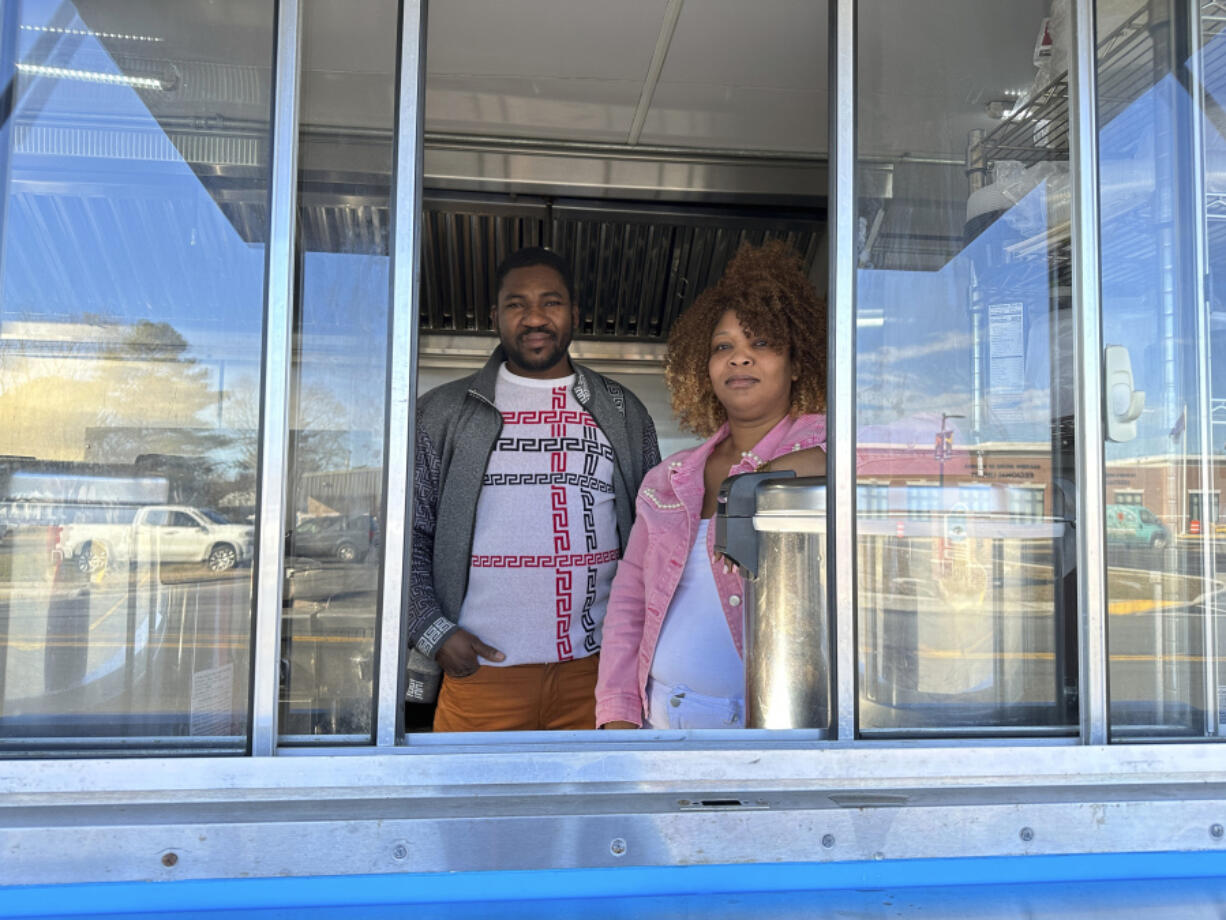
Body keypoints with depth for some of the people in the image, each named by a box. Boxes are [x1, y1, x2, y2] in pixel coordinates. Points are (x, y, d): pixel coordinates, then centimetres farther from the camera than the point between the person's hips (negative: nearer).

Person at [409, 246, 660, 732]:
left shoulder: (623, 412, 11)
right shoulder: (443, 412, 5)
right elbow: (405, 532, 3)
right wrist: (435, 632, -8)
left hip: (596, 671, 2)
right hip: (480, 670, -1)